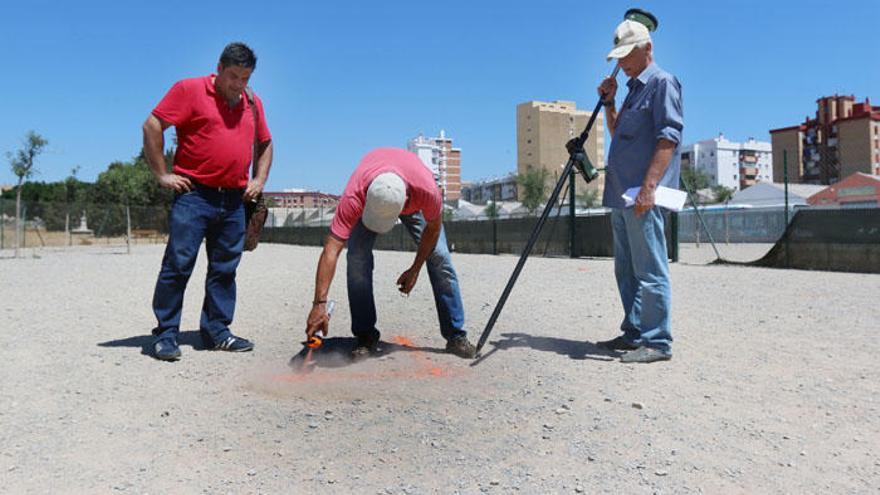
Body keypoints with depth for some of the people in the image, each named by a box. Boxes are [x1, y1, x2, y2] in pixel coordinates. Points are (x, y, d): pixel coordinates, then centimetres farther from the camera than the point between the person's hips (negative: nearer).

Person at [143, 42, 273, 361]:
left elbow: (264, 143, 28)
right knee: (177, 265, -4)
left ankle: (217, 332, 17)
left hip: (234, 200, 5)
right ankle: (165, 335, 5)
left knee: (224, 270, 8)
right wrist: (162, 174, -8)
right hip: (194, 195, -5)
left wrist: (259, 180, 15)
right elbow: (152, 126, -5)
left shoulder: (253, 103, 16)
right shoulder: (189, 90, -1)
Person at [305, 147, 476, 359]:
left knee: (439, 258, -11)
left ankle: (456, 336, 1)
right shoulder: (354, 197, -44)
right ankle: (366, 337, -6)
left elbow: (433, 228, -21)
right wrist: (319, 303, -52)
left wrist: (415, 269, -15)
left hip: (413, 201, 0)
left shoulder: (427, 190, -43)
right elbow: (331, 249, -46)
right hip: (368, 198, 0)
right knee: (357, 257, -19)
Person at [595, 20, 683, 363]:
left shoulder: (662, 82, -4)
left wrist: (648, 186, -23)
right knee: (626, 270, 12)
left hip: (642, 196, -10)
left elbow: (669, 136, -15)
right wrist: (608, 103, 16)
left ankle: (656, 342, -2)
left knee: (649, 271, -7)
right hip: (621, 196, 10)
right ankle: (634, 333, 21)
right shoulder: (634, 88, 23)